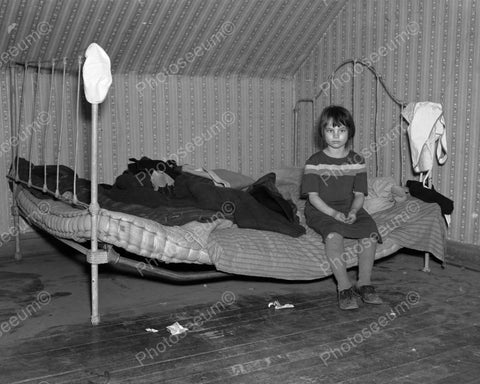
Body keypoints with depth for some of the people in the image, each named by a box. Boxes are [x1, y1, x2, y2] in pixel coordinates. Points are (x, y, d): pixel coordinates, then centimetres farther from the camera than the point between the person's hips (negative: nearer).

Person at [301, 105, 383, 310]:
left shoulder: (357, 161, 5)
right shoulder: (314, 162, -4)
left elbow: (359, 194, 4)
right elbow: (313, 196, -7)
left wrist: (353, 212, -16)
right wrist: (334, 213, -21)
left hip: (349, 208, 3)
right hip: (320, 209, -3)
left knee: (370, 230, -25)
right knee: (334, 234, -35)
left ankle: (364, 283, -13)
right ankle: (344, 287, -27)